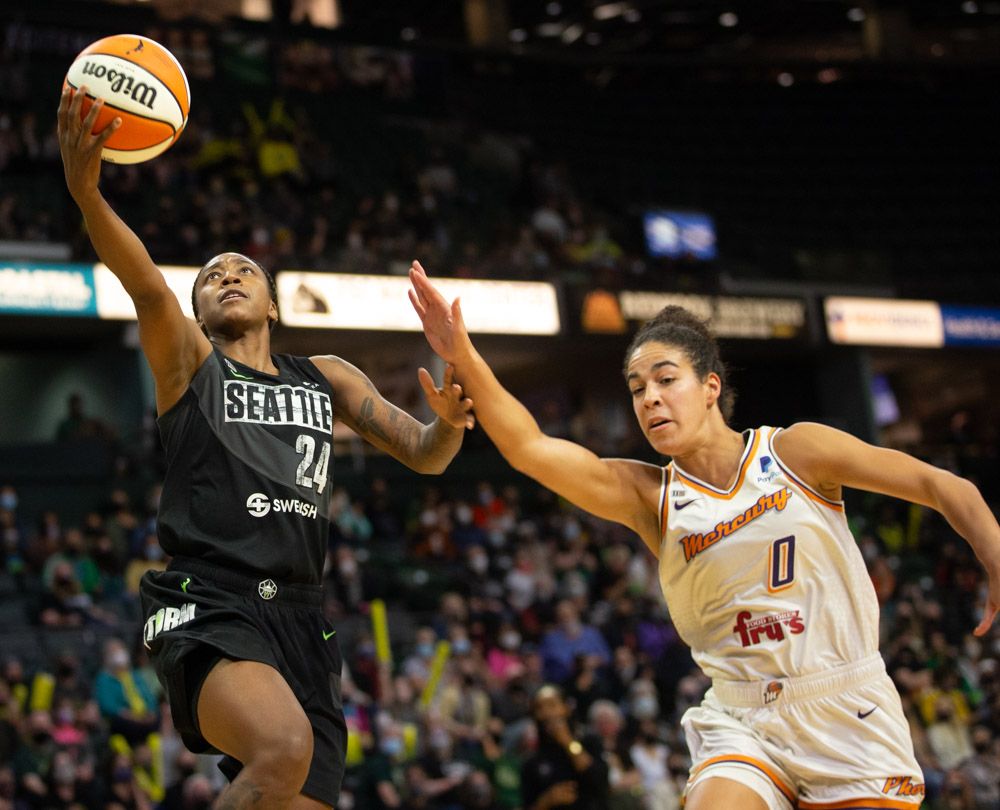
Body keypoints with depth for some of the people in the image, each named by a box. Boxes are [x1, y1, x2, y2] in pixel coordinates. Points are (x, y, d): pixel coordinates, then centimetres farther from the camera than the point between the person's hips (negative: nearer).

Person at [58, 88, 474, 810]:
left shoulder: (326, 377, 24)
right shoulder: (188, 360, 11)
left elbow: (424, 455, 21)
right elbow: (146, 286, -9)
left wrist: (449, 421, -5)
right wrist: (87, 193, -30)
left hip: (299, 617, 5)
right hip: (207, 607, -5)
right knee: (284, 749, -33)